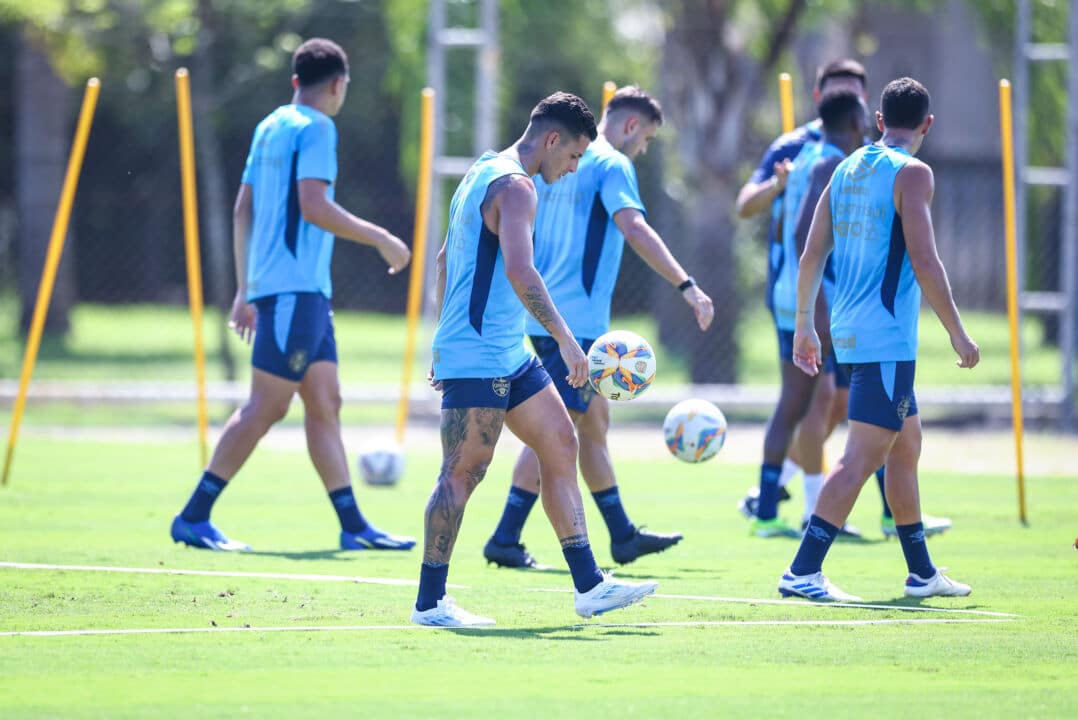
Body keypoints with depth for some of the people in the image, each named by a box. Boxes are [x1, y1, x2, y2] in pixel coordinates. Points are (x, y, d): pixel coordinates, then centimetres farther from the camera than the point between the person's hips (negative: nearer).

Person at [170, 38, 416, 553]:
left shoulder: (271, 127, 18)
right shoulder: (315, 128, -9)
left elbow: (243, 210, 20)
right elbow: (314, 207, -19)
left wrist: (244, 289, 23)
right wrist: (381, 240, -10)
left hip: (307, 291, 10)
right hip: (294, 288, -10)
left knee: (325, 403, 9)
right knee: (266, 407, -9)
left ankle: (353, 526, 9)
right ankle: (193, 518, -8)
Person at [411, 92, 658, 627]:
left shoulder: (486, 174, 18)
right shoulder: (515, 186, -15)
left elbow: (444, 259, 26)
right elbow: (519, 271, -30)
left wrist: (445, 342, 29)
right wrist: (564, 339, -30)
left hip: (508, 352, 11)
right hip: (478, 356, -11)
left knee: (561, 445, 7)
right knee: (463, 473, -6)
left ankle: (588, 586, 7)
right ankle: (430, 603, 0)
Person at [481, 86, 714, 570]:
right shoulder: (612, 165, -9)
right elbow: (634, 228, -24)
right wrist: (687, 287, -28)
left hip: (545, 316, 9)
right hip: (577, 321, -9)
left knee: (594, 420, 15)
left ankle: (622, 535, 21)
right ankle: (505, 539, -9)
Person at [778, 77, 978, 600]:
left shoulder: (848, 168, 13)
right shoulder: (912, 174, -10)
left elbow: (812, 256, 13)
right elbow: (925, 264, -16)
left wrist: (804, 324, 20)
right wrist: (958, 335, -10)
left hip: (850, 331, 9)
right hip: (887, 339, -9)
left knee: (906, 446, 18)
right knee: (862, 458, -11)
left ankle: (921, 573, 25)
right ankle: (803, 572, -18)